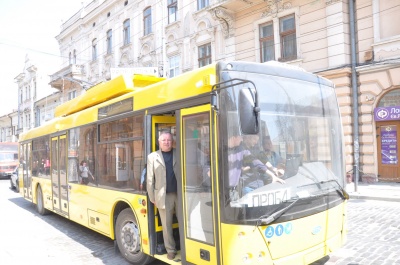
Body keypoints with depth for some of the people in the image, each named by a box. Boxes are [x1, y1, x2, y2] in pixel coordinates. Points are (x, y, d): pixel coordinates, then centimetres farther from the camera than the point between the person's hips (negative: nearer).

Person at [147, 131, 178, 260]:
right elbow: (150, 179, 4)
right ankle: (170, 250, 23)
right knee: (166, 225, 8)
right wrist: (152, 198, 2)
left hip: (180, 194, 0)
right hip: (164, 196, 0)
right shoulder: (152, 157, 5)